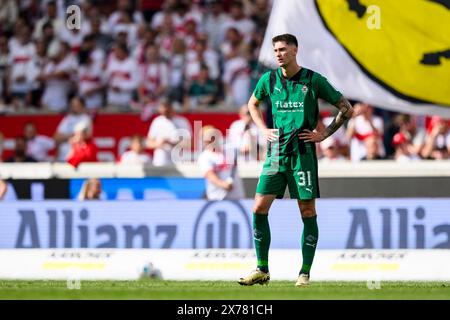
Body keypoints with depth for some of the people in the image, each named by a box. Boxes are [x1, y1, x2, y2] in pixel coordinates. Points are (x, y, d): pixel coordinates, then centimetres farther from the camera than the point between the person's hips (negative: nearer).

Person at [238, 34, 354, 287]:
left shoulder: (313, 80, -3)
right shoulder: (269, 80, 6)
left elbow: (347, 109, 4)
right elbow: (253, 104, 28)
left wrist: (323, 135, -2)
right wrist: (264, 130, 13)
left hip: (303, 153, -3)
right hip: (276, 152, 3)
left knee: (308, 212, -1)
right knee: (259, 208, -4)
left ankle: (305, 273, 6)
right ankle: (262, 270, 4)